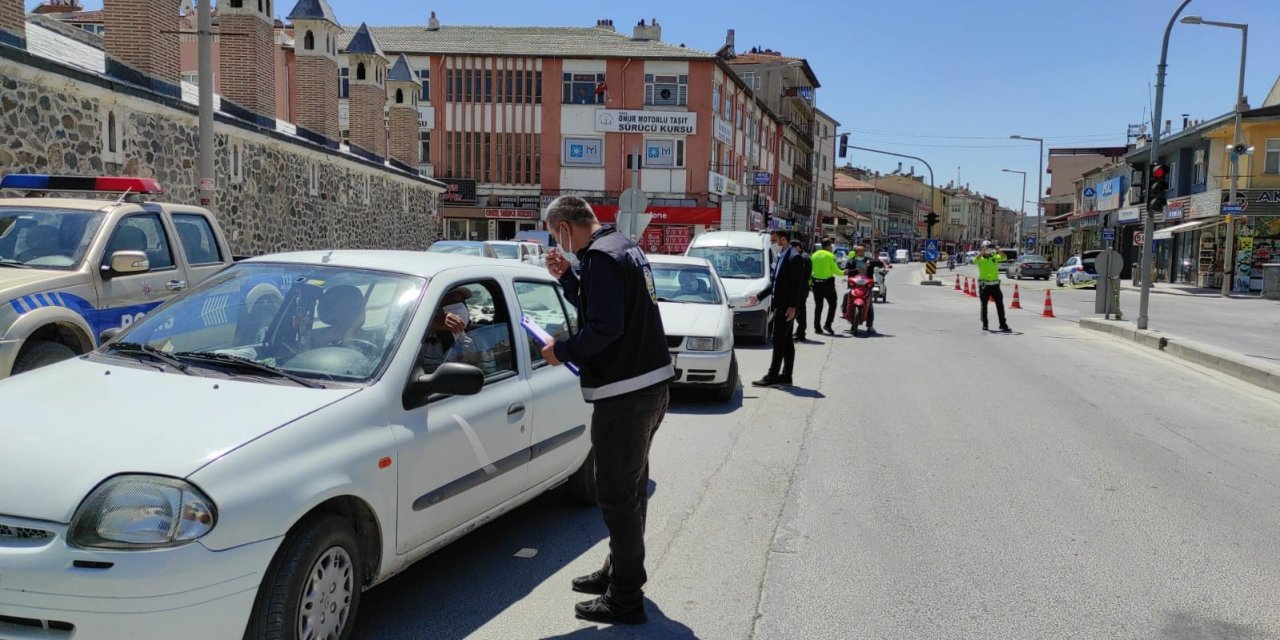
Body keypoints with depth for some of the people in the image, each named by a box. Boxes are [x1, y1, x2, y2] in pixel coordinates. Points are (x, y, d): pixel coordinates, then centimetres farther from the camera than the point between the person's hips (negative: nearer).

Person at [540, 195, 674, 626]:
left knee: (618, 496, -2)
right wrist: (566, 278, 13)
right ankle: (619, 573, 37)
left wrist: (562, 352, -12)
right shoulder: (625, 247, 14)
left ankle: (625, 599, 8)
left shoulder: (600, 258, -17)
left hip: (625, 394, -11)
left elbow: (605, 328, -25)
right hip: (652, 384, 11)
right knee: (631, 486, 21)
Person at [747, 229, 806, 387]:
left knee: (779, 341, -7)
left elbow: (797, 285, -17)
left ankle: (772, 376, -5)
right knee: (786, 342, 12)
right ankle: (786, 376, 17)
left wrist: (793, 307, -21)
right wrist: (758, 297, 16)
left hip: (787, 307, -9)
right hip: (780, 306, 10)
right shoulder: (780, 258, 16)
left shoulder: (794, 258, -13)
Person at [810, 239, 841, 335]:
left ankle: (817, 327, 10)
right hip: (827, 283, -5)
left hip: (816, 283, 5)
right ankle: (828, 324, -9)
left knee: (818, 306, 11)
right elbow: (835, 270, -9)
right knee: (832, 304, 4)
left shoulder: (814, 255, 6)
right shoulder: (830, 256, -9)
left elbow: (810, 269, 5)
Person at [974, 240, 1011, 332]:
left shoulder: (995, 257, 8)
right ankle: (984, 324, 15)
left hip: (995, 284, 2)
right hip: (984, 285, -2)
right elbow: (975, 261, -23)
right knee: (984, 305, 5)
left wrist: (997, 250, -21)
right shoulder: (981, 258, -1)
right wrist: (984, 251, -29)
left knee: (1000, 304, 2)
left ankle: (1003, 324, 7)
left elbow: (1004, 257, -8)